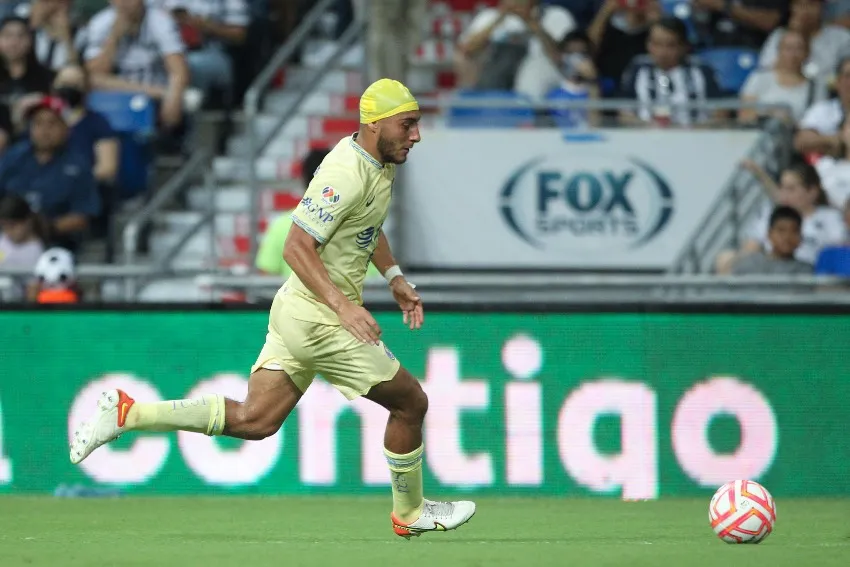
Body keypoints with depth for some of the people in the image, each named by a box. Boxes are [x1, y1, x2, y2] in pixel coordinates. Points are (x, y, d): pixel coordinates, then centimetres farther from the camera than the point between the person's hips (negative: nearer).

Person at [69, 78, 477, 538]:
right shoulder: (347, 174, -23)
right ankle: (410, 513, 23)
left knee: (253, 421, 8)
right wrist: (344, 306, -32)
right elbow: (296, 247, -26)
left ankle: (126, 413, 5)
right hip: (319, 320, -10)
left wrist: (394, 278, 19)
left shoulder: (378, 162, 9)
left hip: (294, 311, 10)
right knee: (410, 403, 5)